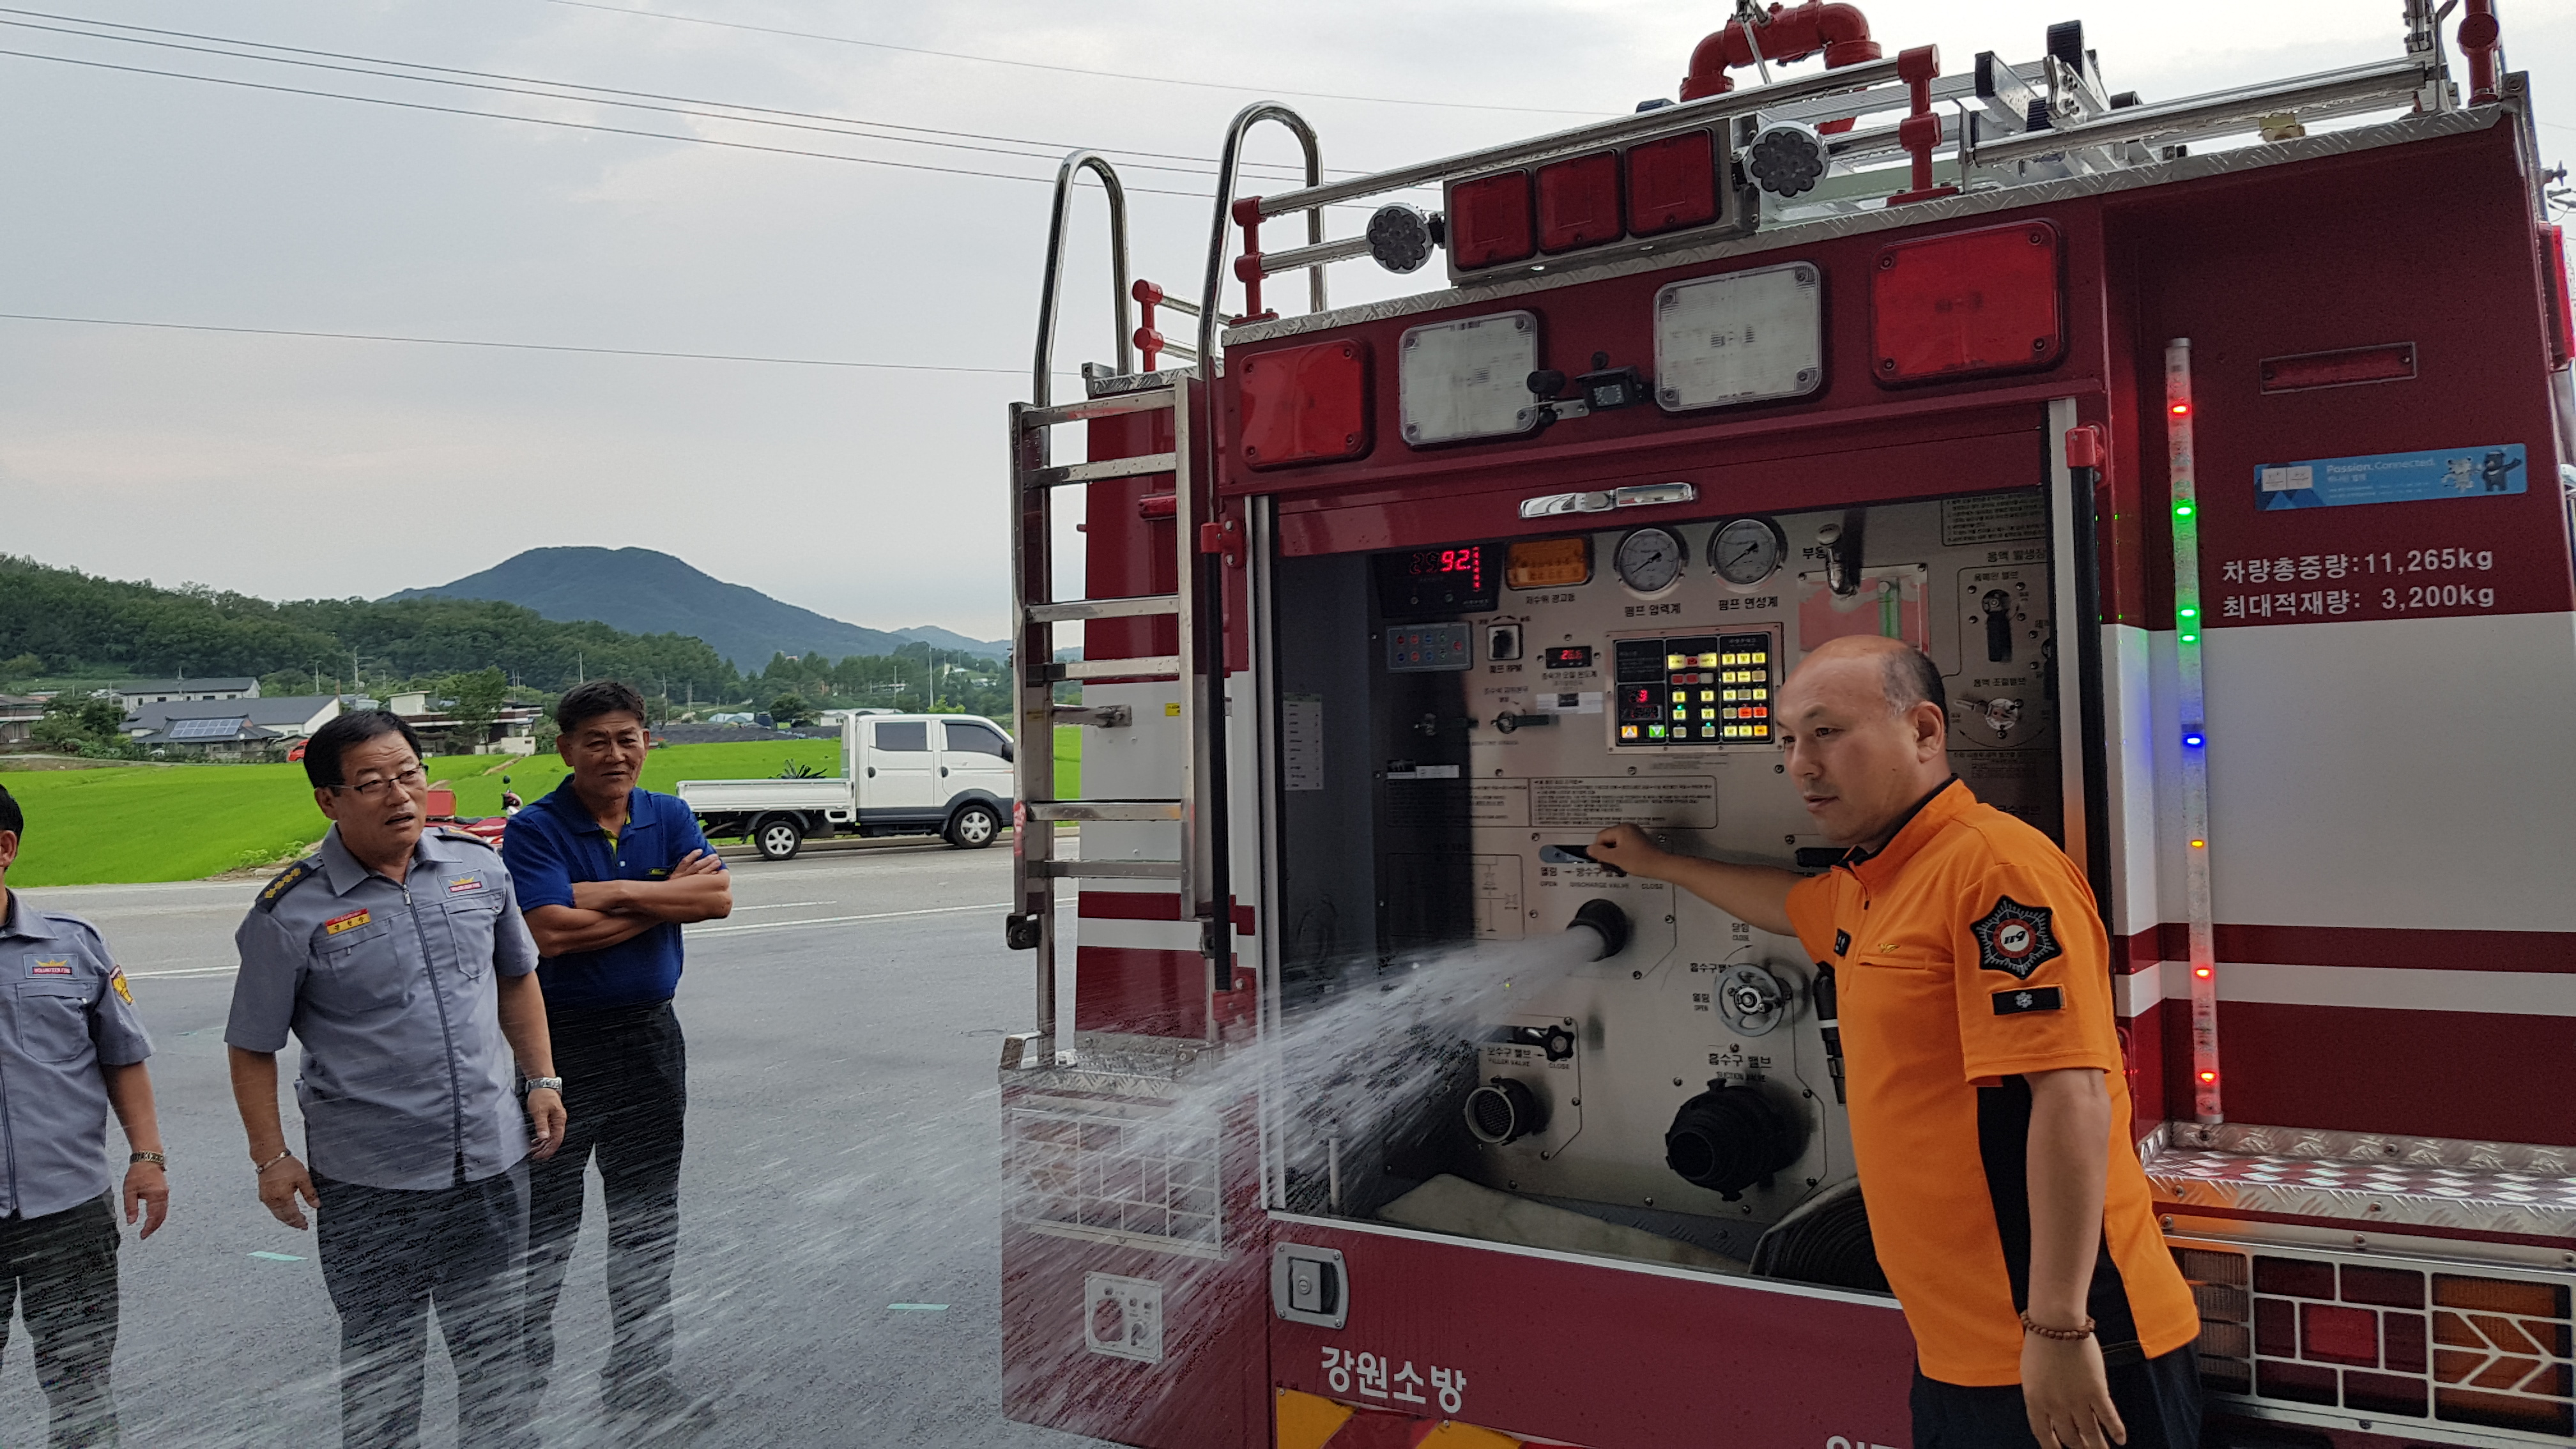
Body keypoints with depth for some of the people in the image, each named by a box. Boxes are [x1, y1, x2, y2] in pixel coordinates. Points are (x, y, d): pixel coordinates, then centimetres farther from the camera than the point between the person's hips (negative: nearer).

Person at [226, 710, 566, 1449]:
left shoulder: (478, 866, 0)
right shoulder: (292, 912, -11)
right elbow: (252, 1048, -3)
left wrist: (542, 1081, 8)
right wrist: (272, 1159, -6)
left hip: (492, 1163, 3)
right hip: (369, 1186, -3)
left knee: (496, 1347, 18)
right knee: (380, 1363, 13)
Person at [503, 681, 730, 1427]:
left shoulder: (670, 818, 4)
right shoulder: (535, 829, -10)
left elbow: (718, 896, -10)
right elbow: (552, 933, -23)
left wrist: (615, 893, -19)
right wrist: (666, 900, -16)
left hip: (651, 1033, 5)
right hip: (561, 1039, -5)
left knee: (648, 1217, 15)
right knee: (544, 1223, 5)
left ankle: (639, 1375, 30)